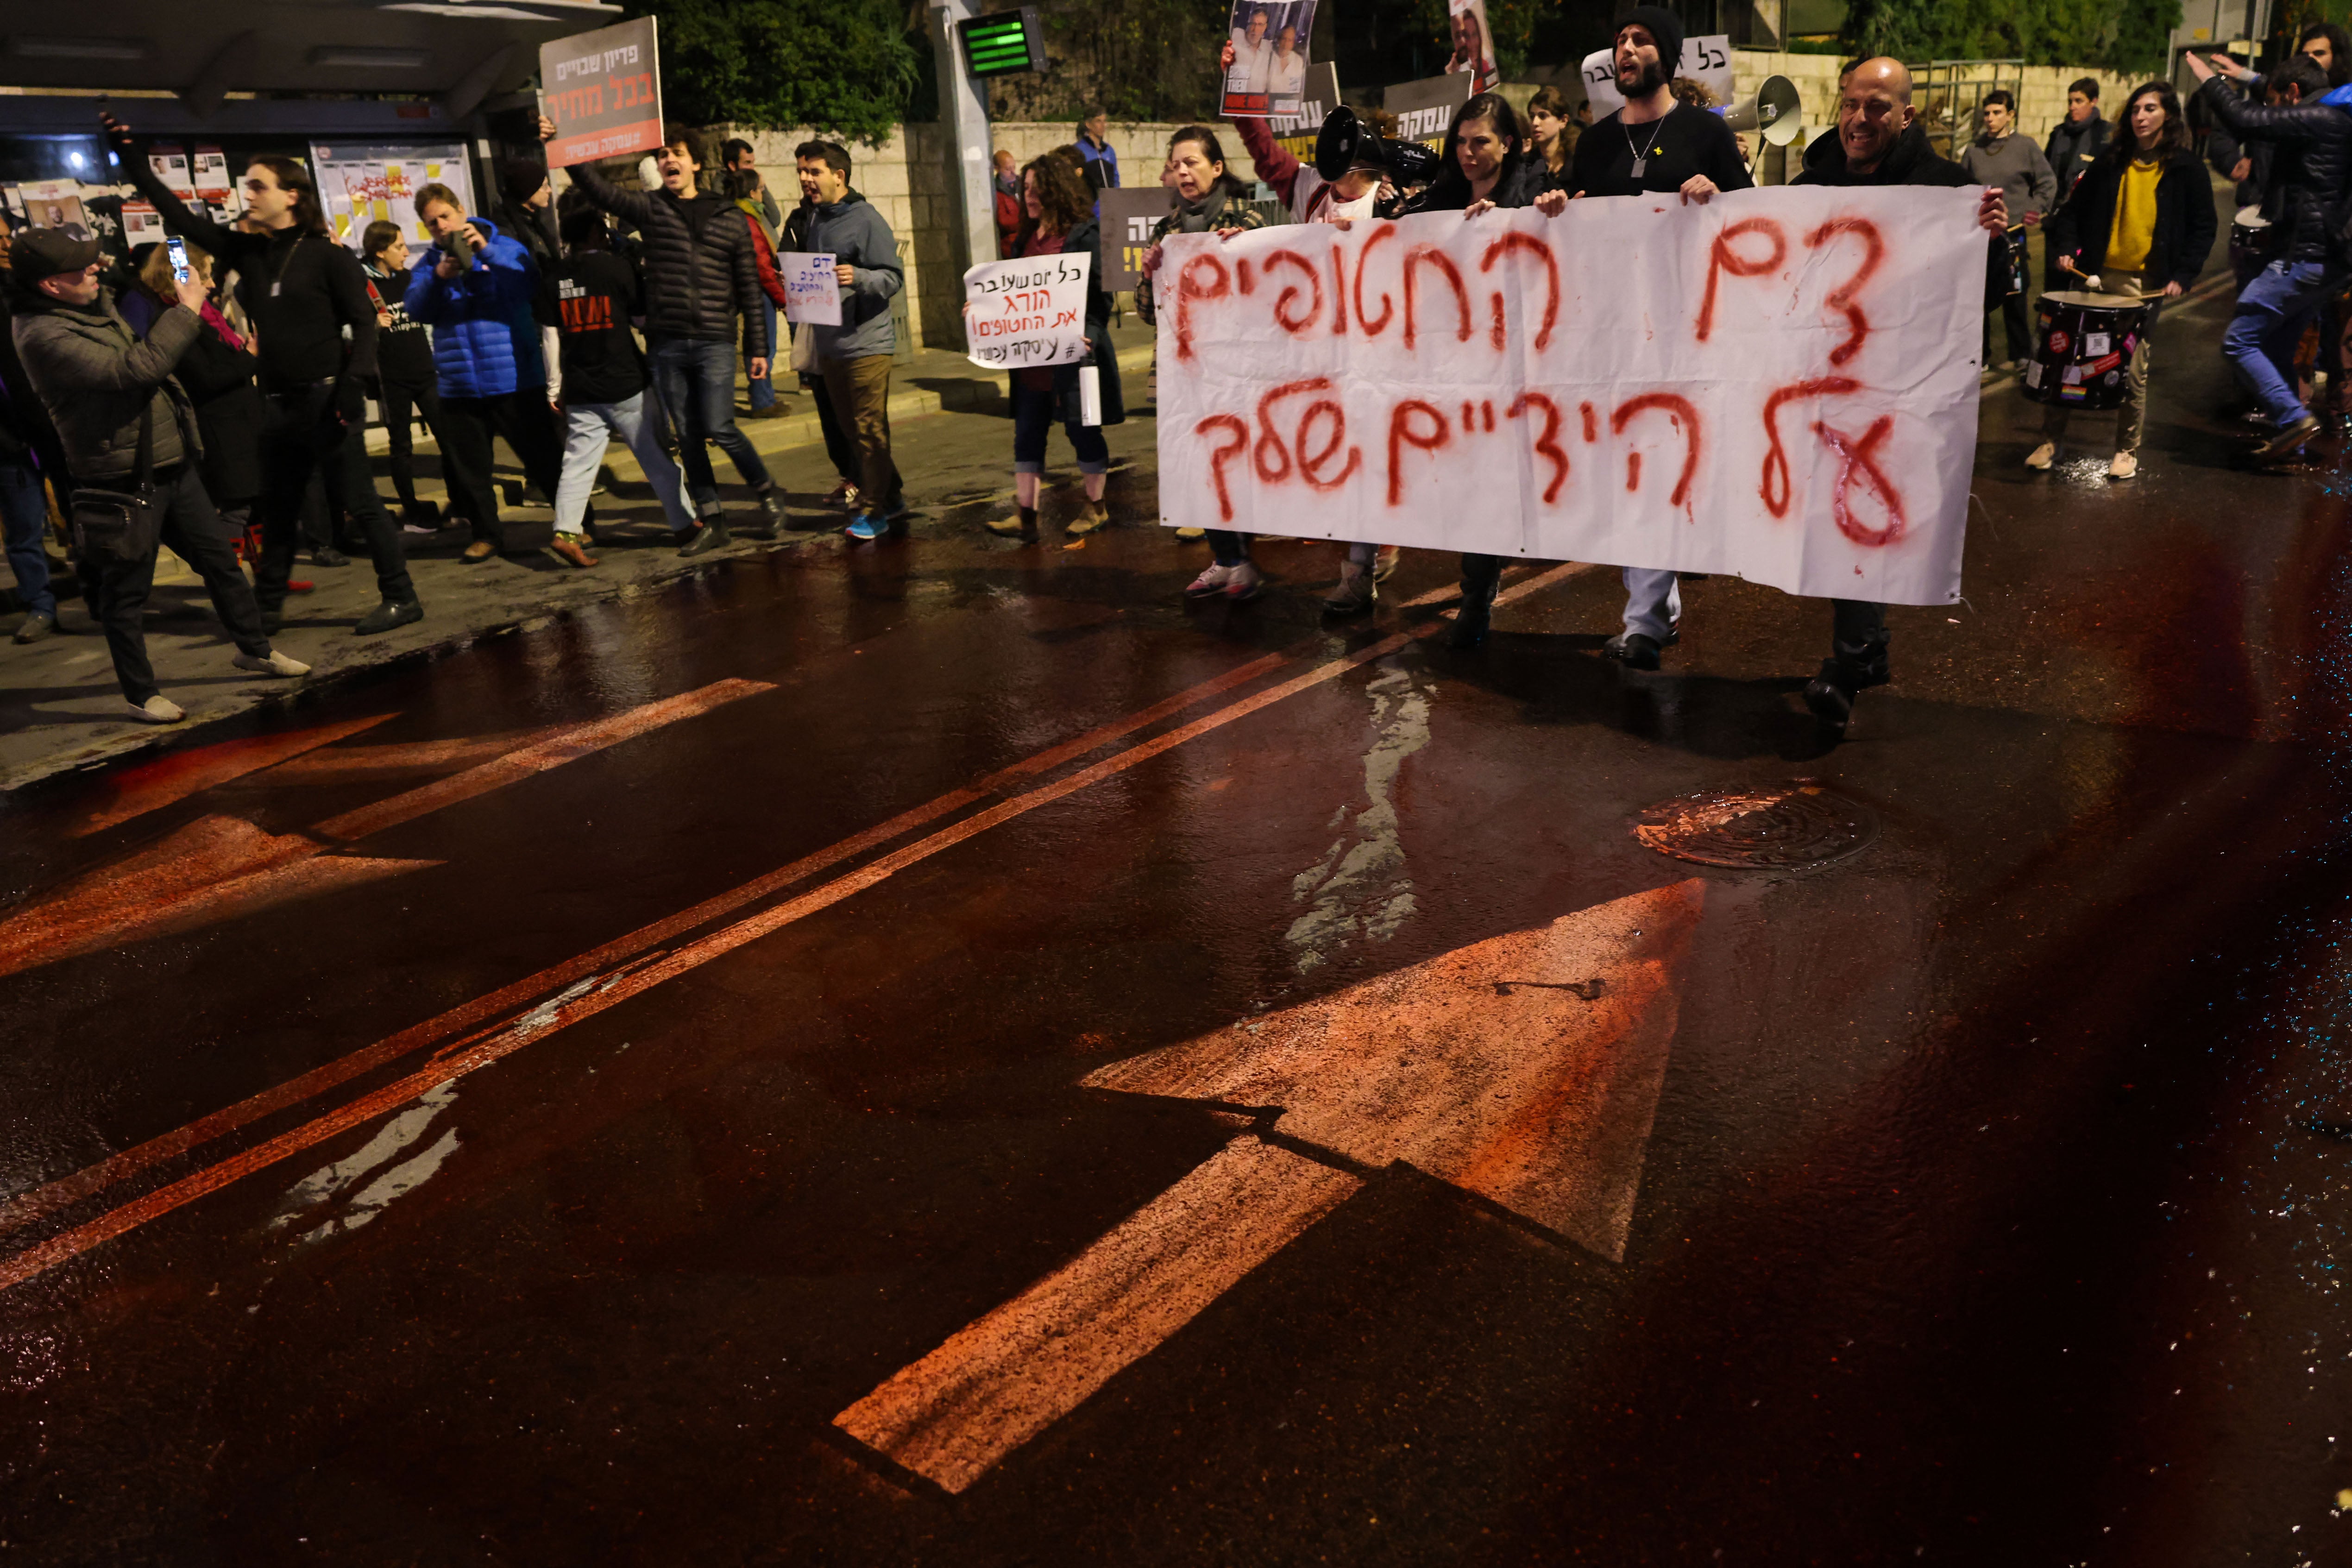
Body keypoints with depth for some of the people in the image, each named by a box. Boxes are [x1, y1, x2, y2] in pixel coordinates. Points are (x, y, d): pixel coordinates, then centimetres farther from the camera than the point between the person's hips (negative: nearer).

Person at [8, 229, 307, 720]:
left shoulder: (97, 304, 8)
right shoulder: (44, 336, -20)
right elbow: (134, 368, -29)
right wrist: (185, 311, -21)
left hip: (172, 463, 9)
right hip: (124, 481, -9)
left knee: (219, 557, 16)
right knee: (127, 592, 4)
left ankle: (254, 648, 32)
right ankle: (141, 693, 15)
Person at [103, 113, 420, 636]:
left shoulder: (327, 254, -7)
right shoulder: (247, 250, 10)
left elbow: (362, 321, -10)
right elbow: (182, 219, 14)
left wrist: (353, 384, -21)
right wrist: (132, 160, 11)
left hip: (326, 398, -7)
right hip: (280, 405, 7)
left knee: (359, 502, -5)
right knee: (277, 511, 15)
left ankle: (401, 599, 2)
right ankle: (266, 607, 25)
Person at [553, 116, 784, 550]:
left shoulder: (727, 219, 7)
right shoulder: (650, 208, 8)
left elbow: (749, 287, 7)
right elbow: (599, 189, -6)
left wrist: (757, 347, 3)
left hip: (715, 343, -2)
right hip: (667, 346, 2)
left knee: (719, 430, -10)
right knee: (688, 437, 6)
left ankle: (768, 493, 12)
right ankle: (711, 522, 15)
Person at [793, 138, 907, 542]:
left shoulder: (866, 218, -10)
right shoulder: (812, 218, 13)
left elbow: (894, 278, -13)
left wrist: (858, 277, -29)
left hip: (867, 342, -8)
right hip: (829, 345, 8)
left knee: (870, 430, -4)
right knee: (852, 428, 13)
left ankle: (873, 511, 3)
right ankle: (891, 497, 25)